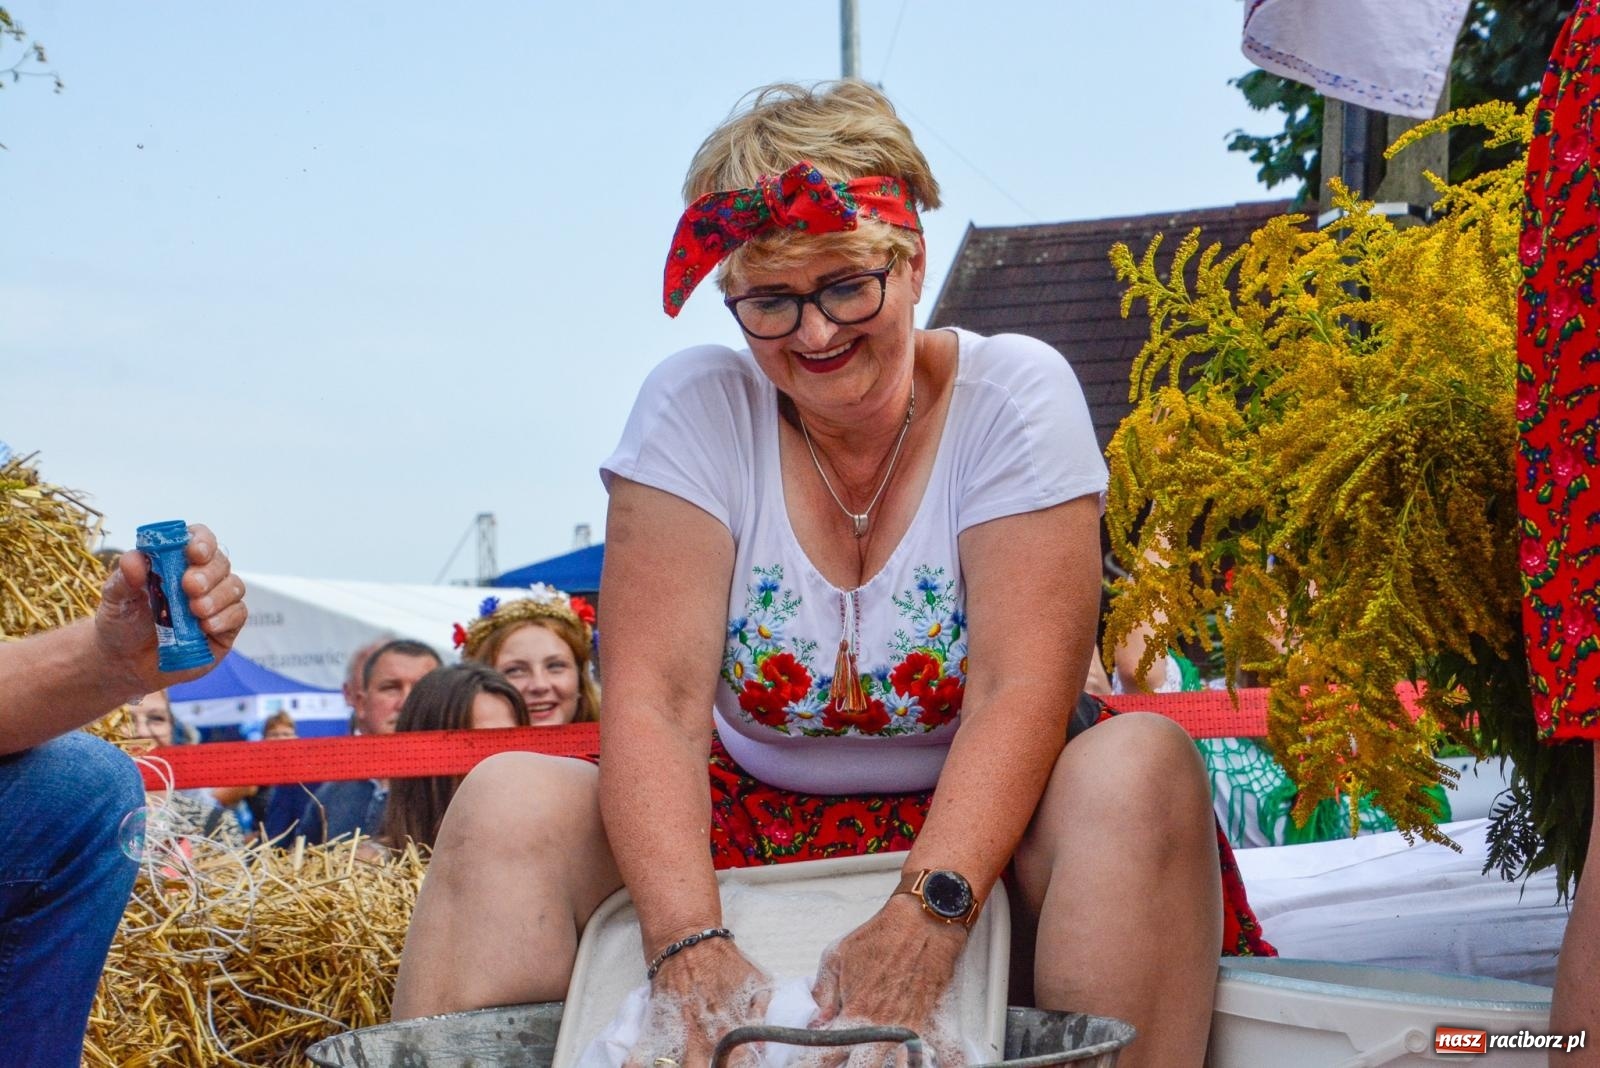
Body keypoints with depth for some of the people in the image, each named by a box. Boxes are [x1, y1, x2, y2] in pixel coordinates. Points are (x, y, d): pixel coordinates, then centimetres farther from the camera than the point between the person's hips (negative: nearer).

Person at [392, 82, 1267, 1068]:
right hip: (750, 831, 1)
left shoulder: (1014, 392, -8)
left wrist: (925, 920, -34)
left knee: (1141, 765, -31)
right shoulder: (695, 407, -5)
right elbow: (653, 700, -14)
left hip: (975, 823, -1)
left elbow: (1022, 692, -18)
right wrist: (689, 944, -31)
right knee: (512, 801, -23)